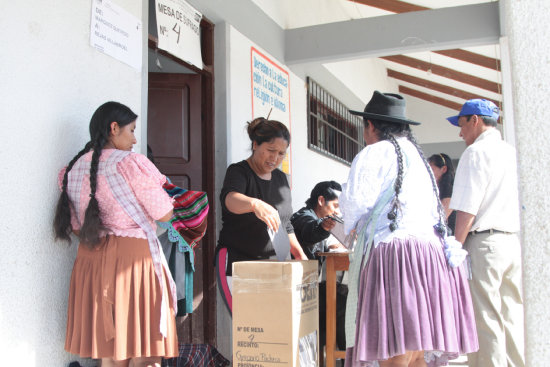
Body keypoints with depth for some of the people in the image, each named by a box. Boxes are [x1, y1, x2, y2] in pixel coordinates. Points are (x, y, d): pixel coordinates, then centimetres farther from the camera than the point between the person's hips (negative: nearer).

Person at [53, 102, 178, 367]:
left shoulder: (74, 168, 9)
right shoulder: (131, 163, -11)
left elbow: (75, 226, 14)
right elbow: (164, 214, -7)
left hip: (90, 260, 7)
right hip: (133, 255, -6)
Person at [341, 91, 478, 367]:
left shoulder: (374, 153, 2)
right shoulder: (419, 155, 25)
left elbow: (356, 202, -9)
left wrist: (351, 226, 13)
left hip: (392, 253, -8)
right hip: (432, 253, 8)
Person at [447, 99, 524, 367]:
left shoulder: (476, 152, -7)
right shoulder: (513, 153, 16)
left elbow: (466, 211, -13)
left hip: (484, 242, -8)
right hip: (515, 242, 8)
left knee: (486, 319, -3)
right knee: (512, 317, 12)